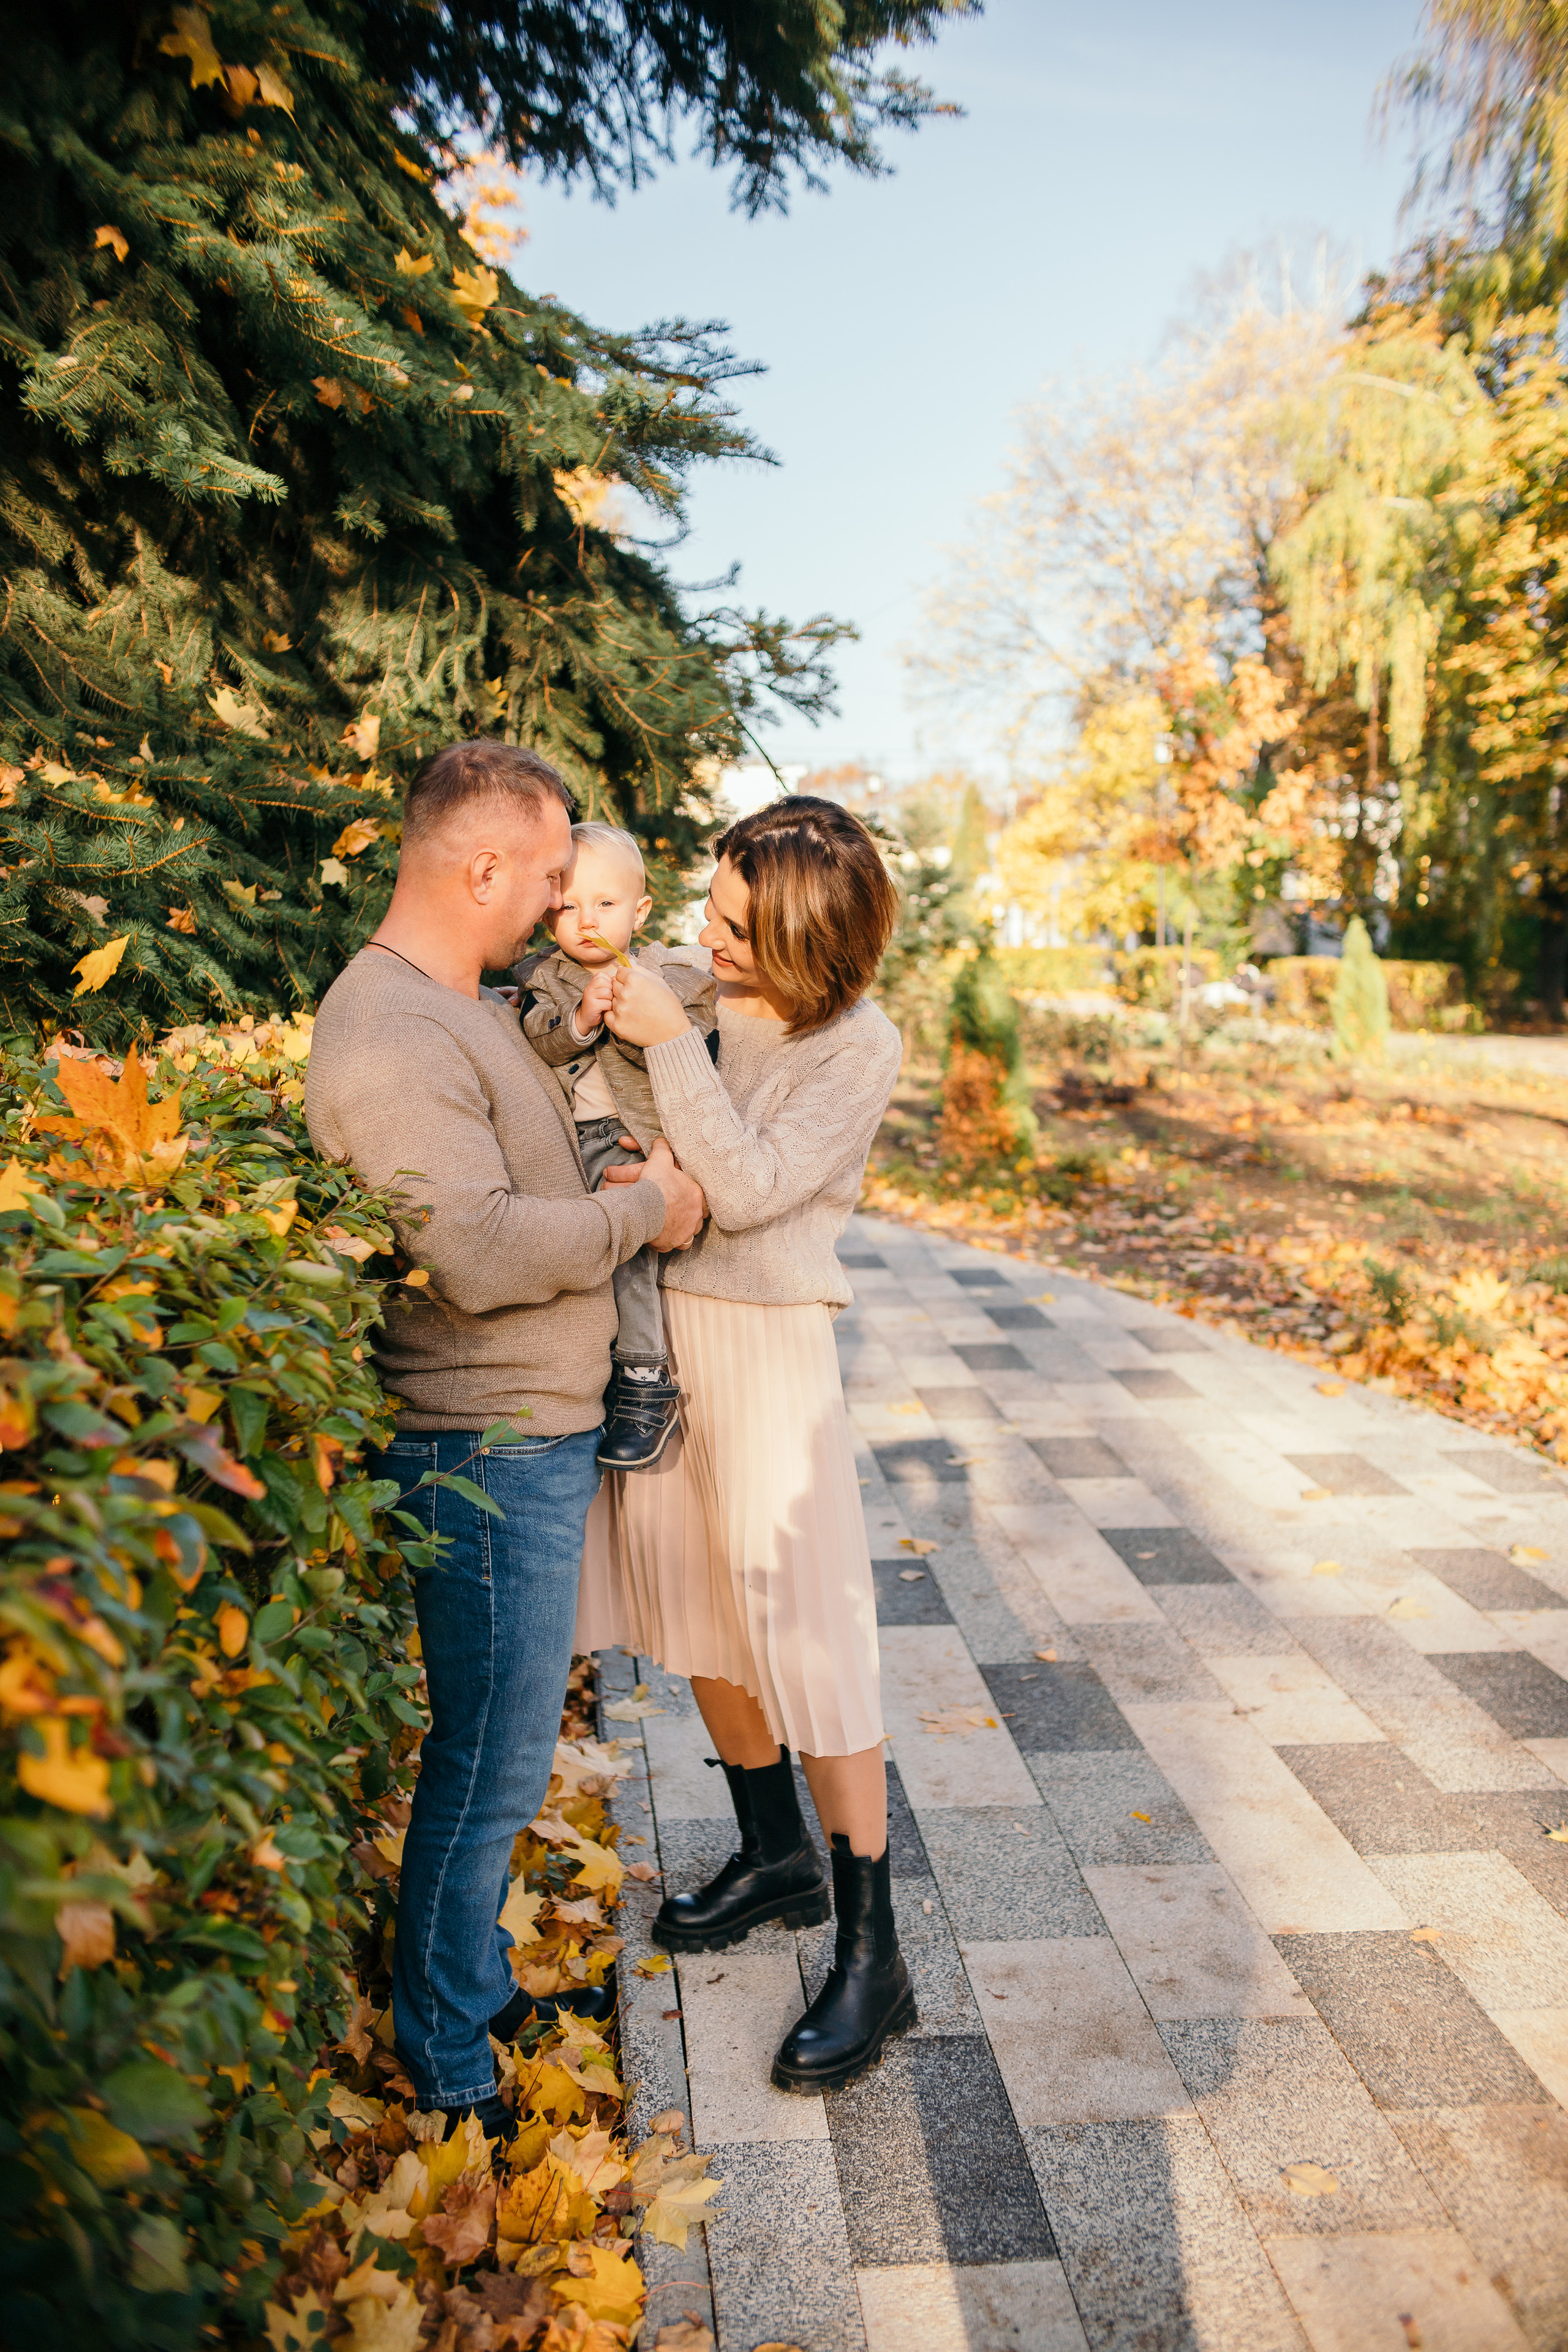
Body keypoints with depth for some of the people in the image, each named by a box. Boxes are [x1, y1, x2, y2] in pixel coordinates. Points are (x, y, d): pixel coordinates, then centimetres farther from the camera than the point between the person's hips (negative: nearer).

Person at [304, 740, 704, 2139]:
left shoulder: (467, 1010, 13)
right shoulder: (392, 1040, -21)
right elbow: (483, 1253, -30)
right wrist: (647, 1210, -15)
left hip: (534, 1437, 10)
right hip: (487, 1454, -10)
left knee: (497, 1751, 21)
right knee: (492, 1764, 3)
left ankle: (483, 1986, 39)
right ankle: (450, 2078, 21)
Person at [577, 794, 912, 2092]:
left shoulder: (859, 1044, -11)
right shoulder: (709, 1007, 5)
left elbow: (750, 1192, -19)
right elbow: (633, 1142, 9)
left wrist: (669, 1044, -20)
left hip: (766, 1346, -6)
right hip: (660, 1326, 6)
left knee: (804, 1631, -3)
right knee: (701, 1604, 15)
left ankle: (873, 1951, 12)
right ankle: (777, 1855, 37)